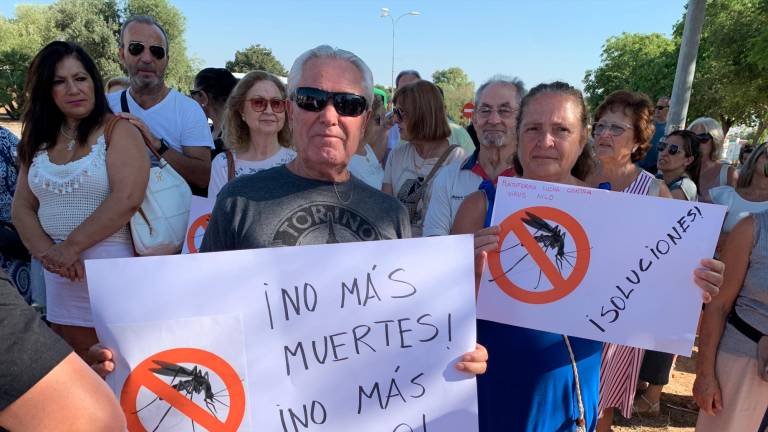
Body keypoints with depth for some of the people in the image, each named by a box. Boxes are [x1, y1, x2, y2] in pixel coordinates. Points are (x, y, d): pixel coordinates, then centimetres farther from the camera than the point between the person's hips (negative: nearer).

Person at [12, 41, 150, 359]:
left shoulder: (119, 131, -5)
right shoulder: (39, 141, 12)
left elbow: (127, 199, -17)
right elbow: (22, 208, 10)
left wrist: (71, 247, -14)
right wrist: (46, 252, -7)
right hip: (60, 275, 5)